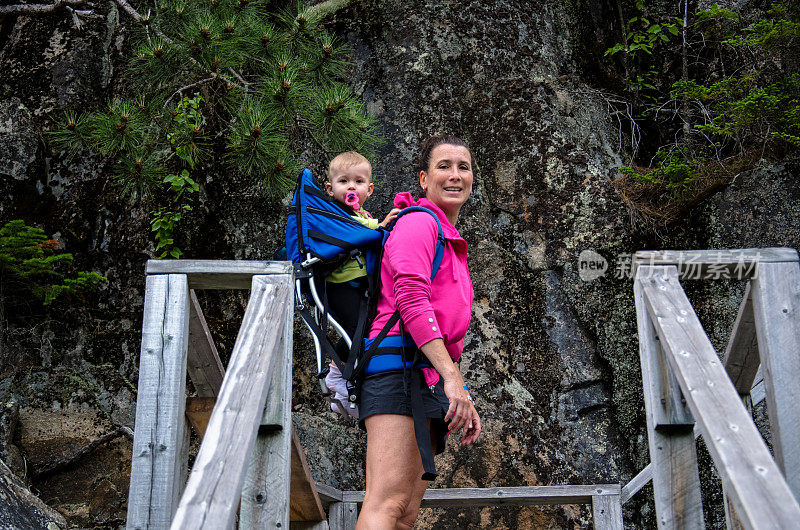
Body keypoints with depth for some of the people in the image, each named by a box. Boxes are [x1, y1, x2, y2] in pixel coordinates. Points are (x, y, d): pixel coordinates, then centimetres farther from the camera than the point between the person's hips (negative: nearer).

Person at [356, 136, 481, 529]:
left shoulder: (452, 242, 29)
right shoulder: (419, 223, -1)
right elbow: (411, 302, -16)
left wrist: (463, 400, 23)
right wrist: (453, 377, -22)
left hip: (432, 380, 10)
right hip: (400, 367, -10)